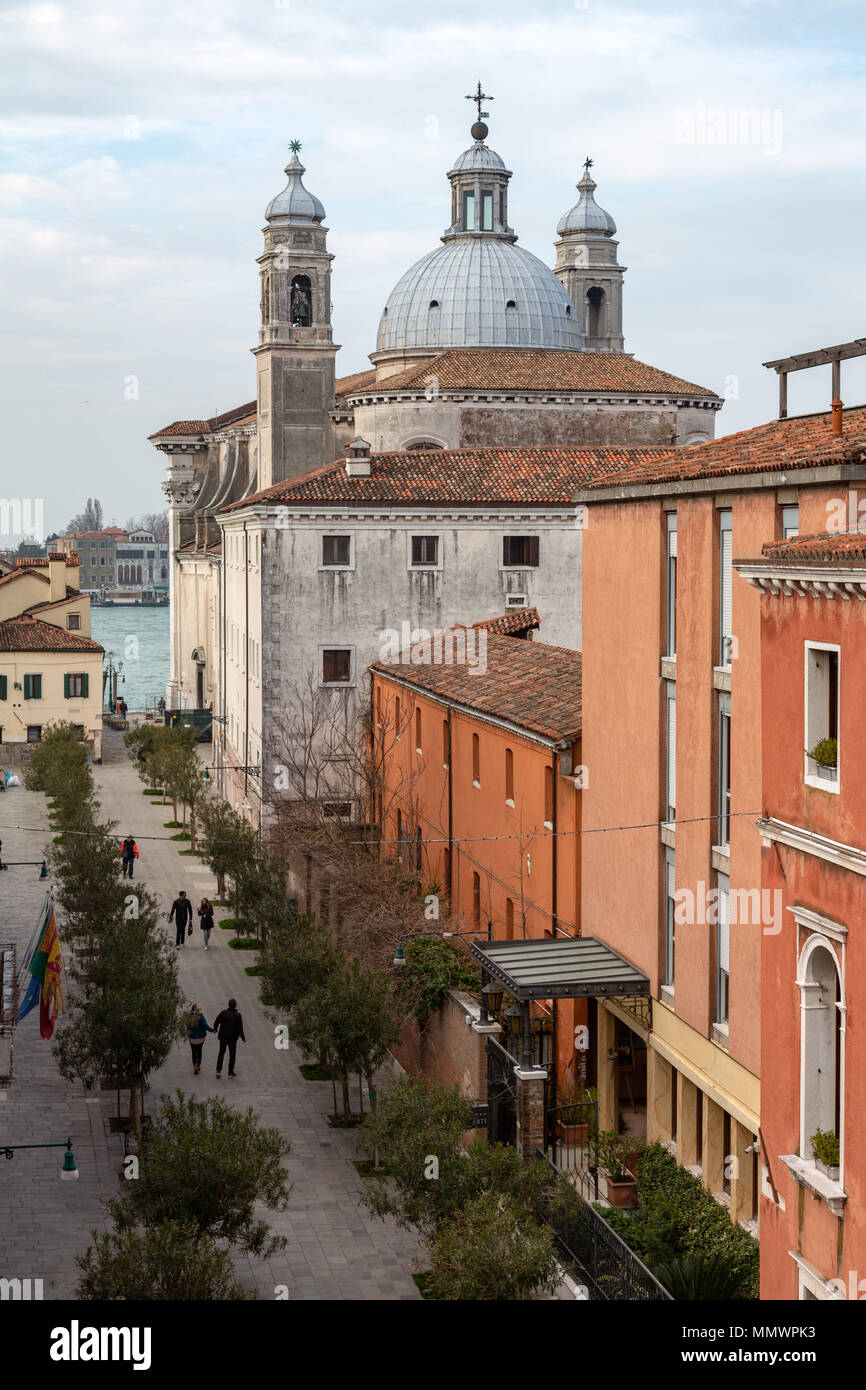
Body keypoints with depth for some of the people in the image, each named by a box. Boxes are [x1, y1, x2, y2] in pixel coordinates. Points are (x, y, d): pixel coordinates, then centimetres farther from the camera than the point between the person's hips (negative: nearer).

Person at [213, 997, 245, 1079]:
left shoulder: (223, 1013, -11)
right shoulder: (237, 1015, -18)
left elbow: (216, 1021, 0)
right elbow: (240, 1028, -16)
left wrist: (215, 1029, 21)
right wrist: (243, 1038, -2)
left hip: (223, 1037, 3)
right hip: (232, 1038, -2)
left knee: (221, 1053, 18)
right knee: (232, 1054, 13)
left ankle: (218, 1071, 15)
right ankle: (230, 1072, 17)